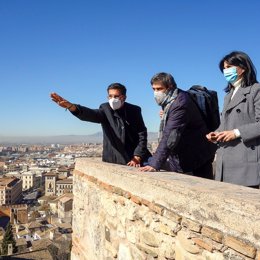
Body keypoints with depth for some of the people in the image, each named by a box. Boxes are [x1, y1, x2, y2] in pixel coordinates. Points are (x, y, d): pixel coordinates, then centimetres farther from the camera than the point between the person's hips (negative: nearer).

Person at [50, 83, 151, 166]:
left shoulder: (135, 110, 1)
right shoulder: (105, 109, -1)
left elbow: (142, 134, -1)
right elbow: (91, 115, -21)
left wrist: (137, 157, -12)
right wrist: (71, 107, -40)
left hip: (134, 160, 1)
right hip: (113, 161, 0)